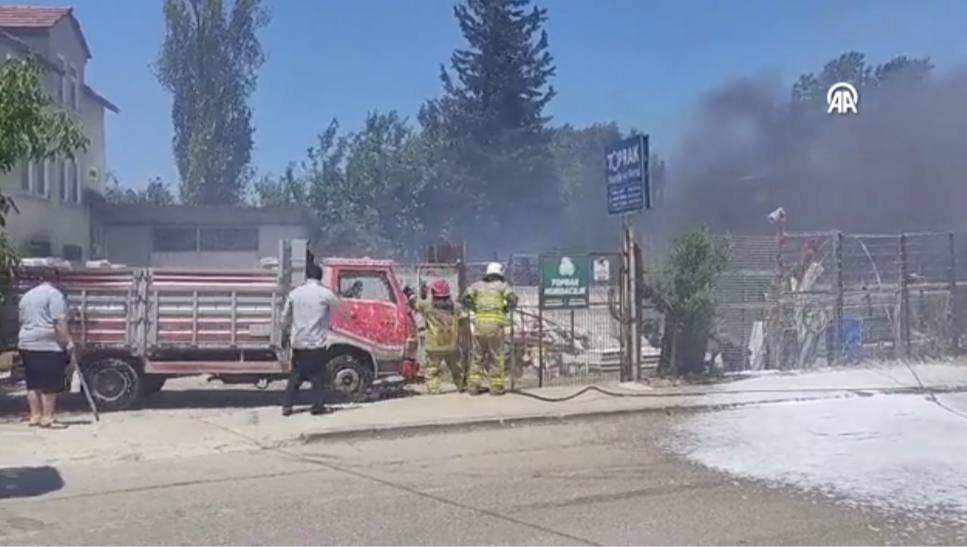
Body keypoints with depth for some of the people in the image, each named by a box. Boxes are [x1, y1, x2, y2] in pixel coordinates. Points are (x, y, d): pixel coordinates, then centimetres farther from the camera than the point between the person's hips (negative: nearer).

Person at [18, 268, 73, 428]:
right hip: (48, 345, -8)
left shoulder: (26, 295, 18)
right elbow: (59, 322, -16)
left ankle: (35, 416, 14)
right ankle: (47, 418, -5)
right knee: (50, 384, -5)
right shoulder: (54, 294, -7)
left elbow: (22, 321, 25)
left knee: (33, 384, 11)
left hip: (26, 344, 8)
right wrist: (68, 341, -16)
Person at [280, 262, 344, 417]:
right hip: (317, 342, -4)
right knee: (318, 376, 6)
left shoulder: (295, 293, 3)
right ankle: (317, 406, 8)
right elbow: (340, 309, 8)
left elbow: (285, 318, 8)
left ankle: (286, 406, 12)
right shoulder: (326, 294, -8)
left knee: (295, 375, 13)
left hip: (298, 342, 4)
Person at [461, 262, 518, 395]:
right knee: (497, 356, 6)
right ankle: (496, 386, 7)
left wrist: (475, 309, 13)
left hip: (479, 323, 2)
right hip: (496, 324, -2)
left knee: (477, 355, 12)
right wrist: (506, 309, 10)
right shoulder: (502, 285, 7)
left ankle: (474, 385, 12)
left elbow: (466, 298, 2)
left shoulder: (478, 285, 13)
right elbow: (512, 300, -7)